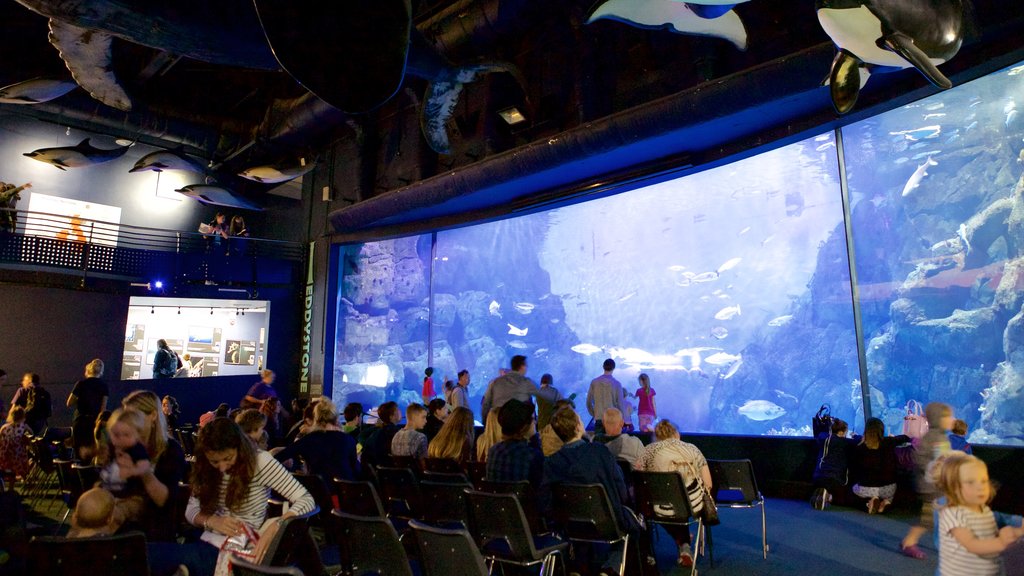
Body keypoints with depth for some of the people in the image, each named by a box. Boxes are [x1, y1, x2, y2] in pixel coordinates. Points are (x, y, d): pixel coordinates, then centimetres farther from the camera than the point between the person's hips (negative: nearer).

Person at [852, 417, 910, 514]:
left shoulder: (858, 449, -9)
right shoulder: (888, 443, -6)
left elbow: (855, 470, 2)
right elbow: (904, 438, 17)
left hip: (866, 489, -2)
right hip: (888, 489, 2)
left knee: (854, 487, 33)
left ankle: (871, 499, 2)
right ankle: (886, 501, 4)